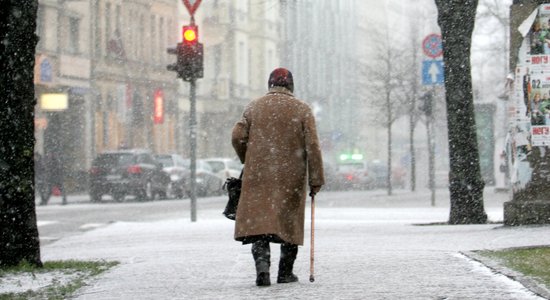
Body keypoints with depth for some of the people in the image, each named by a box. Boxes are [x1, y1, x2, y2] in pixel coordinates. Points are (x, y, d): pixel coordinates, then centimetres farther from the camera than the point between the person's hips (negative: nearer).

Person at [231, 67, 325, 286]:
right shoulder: (302, 110, 2)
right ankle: (285, 272, 17)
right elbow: (312, 147, -4)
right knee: (290, 222, 12)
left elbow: (237, 138, 0)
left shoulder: (253, 107, 6)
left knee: (258, 219, -1)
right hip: (292, 178, 0)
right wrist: (316, 180, -1)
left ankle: (262, 266, -21)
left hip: (258, 177, 0)